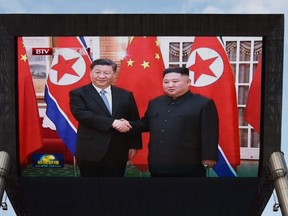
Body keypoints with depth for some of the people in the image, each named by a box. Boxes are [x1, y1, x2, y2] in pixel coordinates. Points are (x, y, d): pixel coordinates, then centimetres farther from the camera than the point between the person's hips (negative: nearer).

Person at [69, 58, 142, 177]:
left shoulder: (126, 95, 7)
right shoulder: (78, 94, -2)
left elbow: (134, 121, 9)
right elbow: (81, 114, -19)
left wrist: (134, 145, 3)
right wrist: (112, 122, -23)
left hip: (118, 153, 3)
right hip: (90, 153, -2)